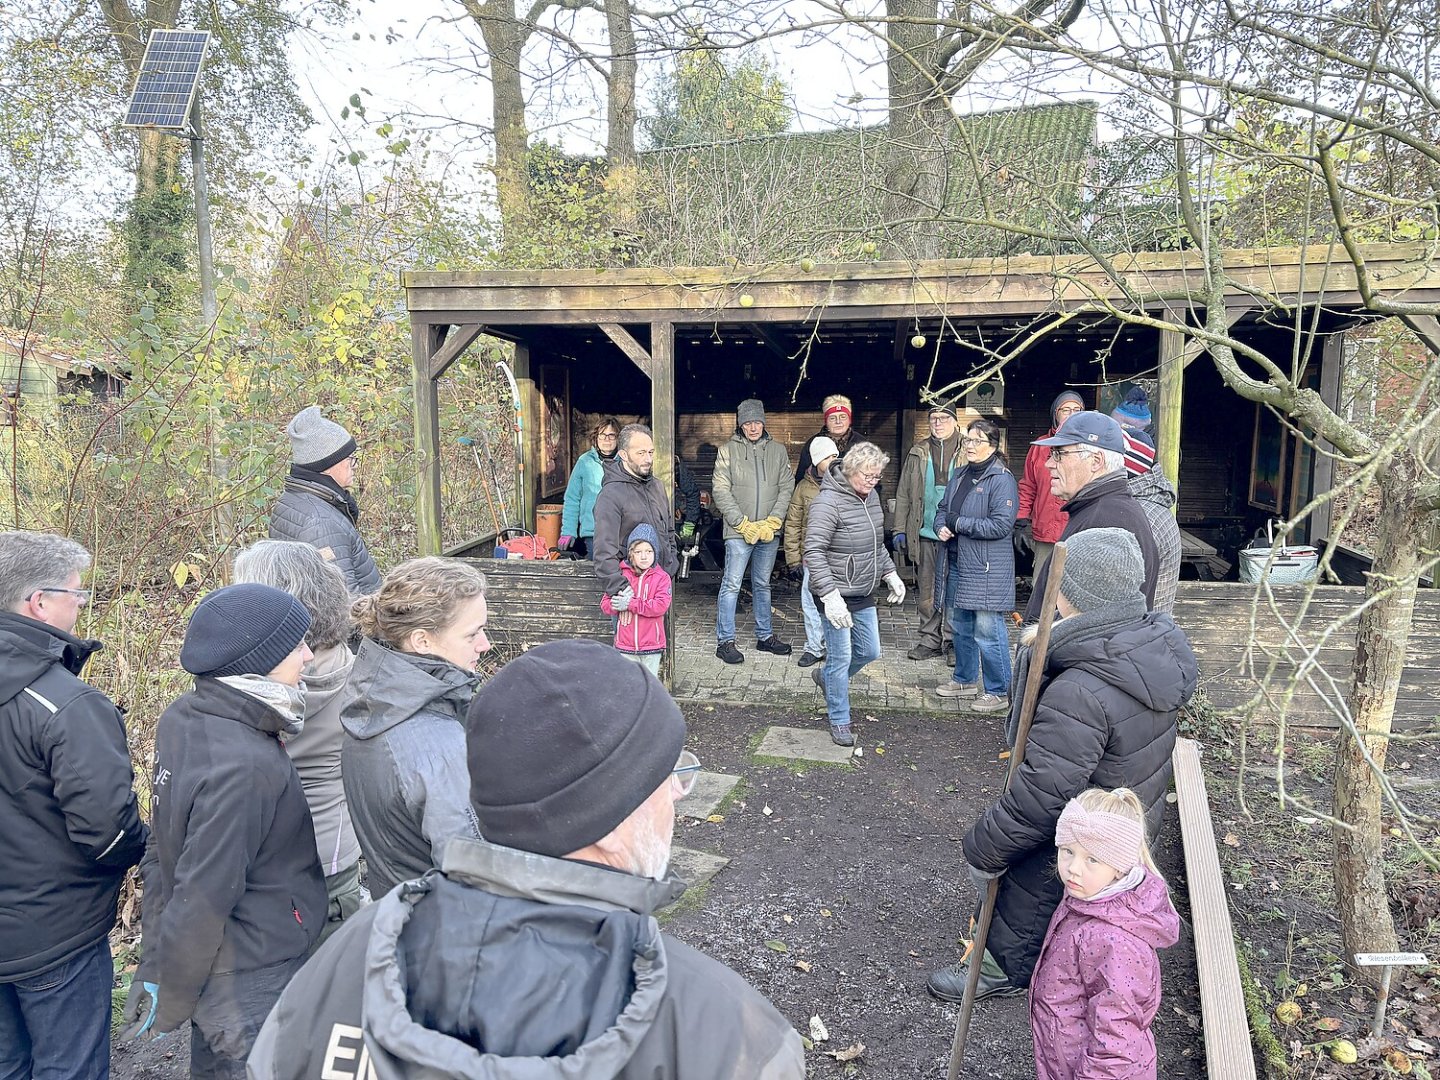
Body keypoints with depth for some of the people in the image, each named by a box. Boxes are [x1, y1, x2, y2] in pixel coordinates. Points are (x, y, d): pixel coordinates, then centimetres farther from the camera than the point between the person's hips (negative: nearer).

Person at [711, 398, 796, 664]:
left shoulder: (777, 450, 8)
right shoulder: (728, 450, -1)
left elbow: (787, 489, 5)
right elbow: (720, 491, -6)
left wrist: (772, 522, -7)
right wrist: (743, 524, -13)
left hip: (769, 531, 4)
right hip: (739, 532, -4)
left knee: (763, 585, 15)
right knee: (731, 585, -4)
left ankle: (765, 636, 25)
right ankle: (725, 641, 3)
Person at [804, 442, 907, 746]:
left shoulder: (870, 496, 6)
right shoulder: (828, 501, -20)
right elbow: (814, 551, -25)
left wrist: (890, 573, 14)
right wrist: (830, 596, -30)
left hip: (864, 595, 8)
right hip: (837, 595, -8)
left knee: (870, 651, 16)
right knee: (841, 657, 1)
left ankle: (825, 676, 41)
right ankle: (839, 722, 17)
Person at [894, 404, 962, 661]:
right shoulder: (918, 453, 10)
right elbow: (903, 494, 12)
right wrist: (900, 530, 7)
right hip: (924, 534, 3)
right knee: (927, 591, 8)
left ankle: (952, 641, 13)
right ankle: (930, 640, 18)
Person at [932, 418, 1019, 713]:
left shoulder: (1001, 480, -13)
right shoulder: (959, 476, 12)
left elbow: (1001, 525, -20)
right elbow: (943, 509, 20)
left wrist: (959, 523, -15)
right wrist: (941, 527, -3)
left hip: (987, 569, -8)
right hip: (956, 564, 8)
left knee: (988, 633, -4)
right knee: (960, 627, 19)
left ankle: (998, 693, 8)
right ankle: (965, 680, 35)